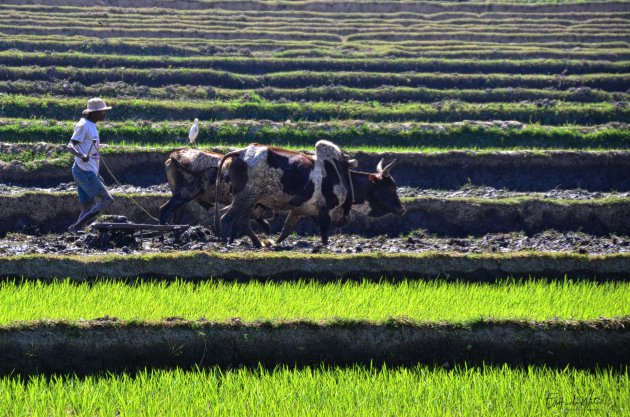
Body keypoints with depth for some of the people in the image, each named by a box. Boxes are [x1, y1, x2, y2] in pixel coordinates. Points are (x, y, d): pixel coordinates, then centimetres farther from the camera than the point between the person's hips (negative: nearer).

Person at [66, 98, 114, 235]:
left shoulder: (91, 126, 18)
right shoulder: (83, 125, -11)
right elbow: (70, 146, -19)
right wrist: (82, 155, -40)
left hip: (90, 171, 10)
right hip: (85, 171, -10)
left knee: (88, 207, 5)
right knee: (106, 200, -13)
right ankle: (76, 227, -17)